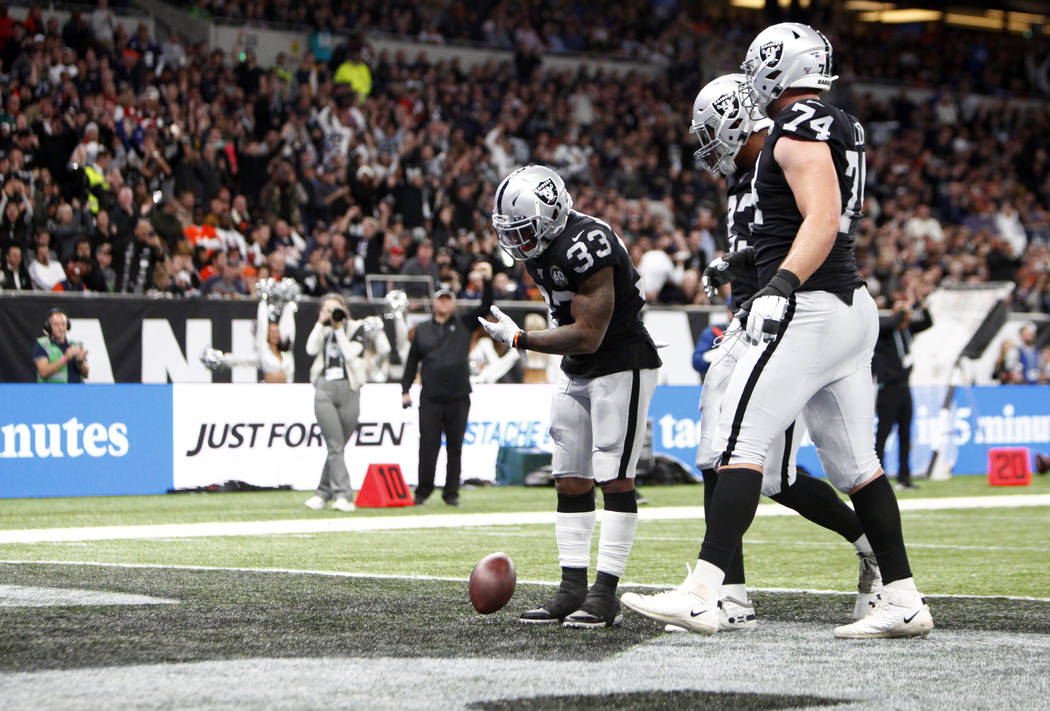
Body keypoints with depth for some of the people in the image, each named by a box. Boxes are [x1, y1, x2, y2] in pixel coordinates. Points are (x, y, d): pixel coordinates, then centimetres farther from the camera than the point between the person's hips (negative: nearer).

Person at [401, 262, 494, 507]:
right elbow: (412, 361, 14)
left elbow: (486, 307, -2)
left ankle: (451, 493, 9)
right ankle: (423, 491, 6)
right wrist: (405, 390, 7)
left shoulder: (463, 324, 9)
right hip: (430, 399, 0)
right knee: (428, 446, -3)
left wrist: (488, 282, -16)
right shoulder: (422, 330, 13)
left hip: (458, 398, 0)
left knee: (454, 447, 3)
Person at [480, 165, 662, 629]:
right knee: (570, 482, 6)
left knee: (614, 479, -10)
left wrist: (520, 339, -18)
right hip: (577, 373, 10)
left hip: (622, 366, -10)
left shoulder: (584, 246, -25)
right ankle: (573, 589, 8)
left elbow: (588, 336, -24)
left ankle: (606, 594, -10)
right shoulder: (537, 250, 5)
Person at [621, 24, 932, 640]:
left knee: (742, 443, -11)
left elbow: (822, 220, -23)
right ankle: (904, 602, 11)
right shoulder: (842, 131, 18)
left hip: (810, 311, -10)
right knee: (855, 464, 11)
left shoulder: (798, 131, -10)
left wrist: (783, 285, -33)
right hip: (853, 306, 10)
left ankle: (700, 596, -17)